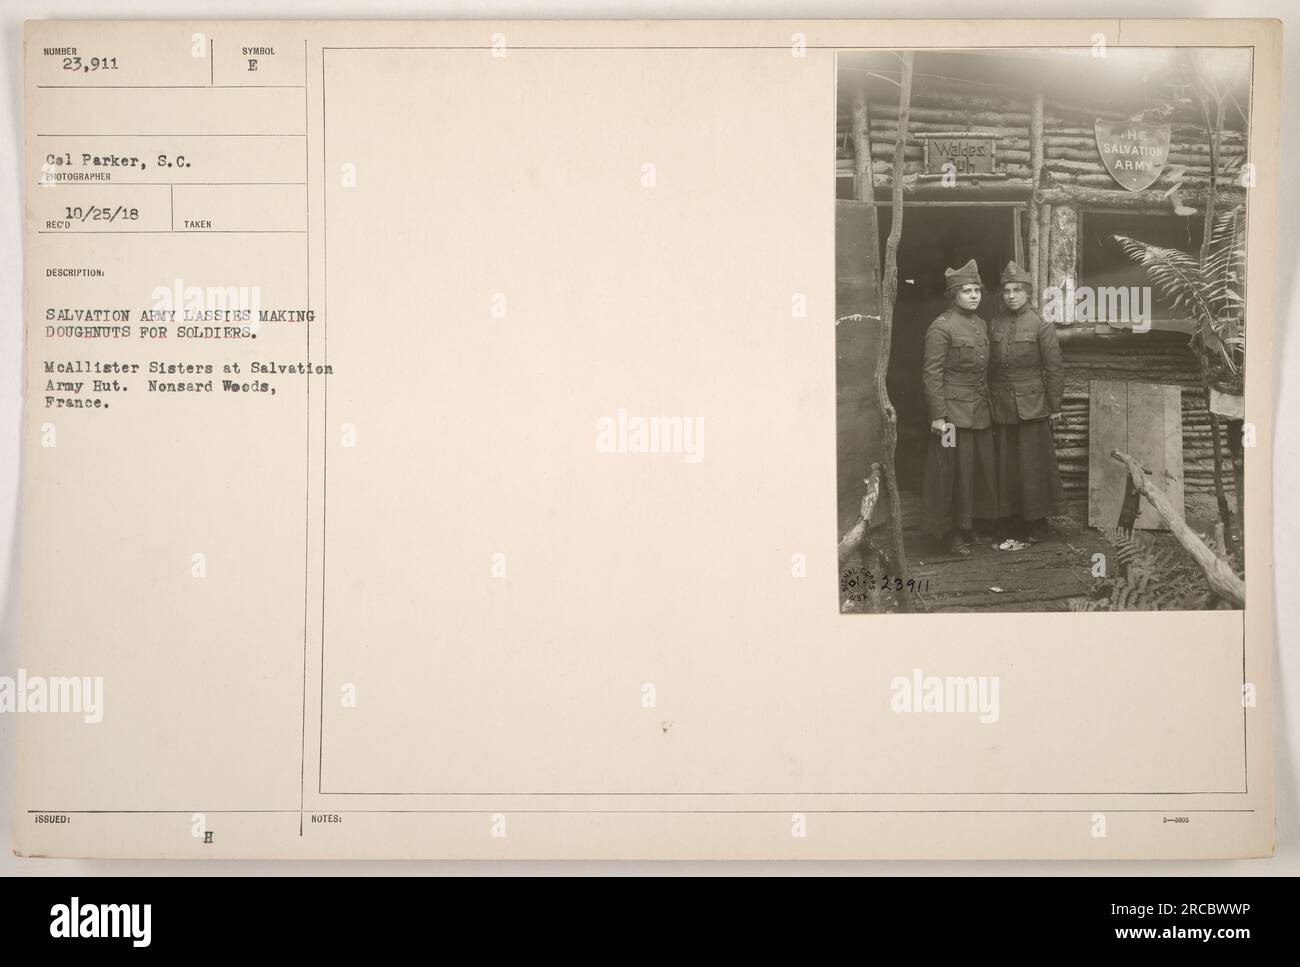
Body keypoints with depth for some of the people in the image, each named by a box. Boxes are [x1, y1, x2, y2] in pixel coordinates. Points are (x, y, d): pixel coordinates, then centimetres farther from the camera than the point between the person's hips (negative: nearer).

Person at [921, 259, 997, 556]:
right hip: (954, 410, -8)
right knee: (955, 470, -2)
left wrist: (989, 405, 17)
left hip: (980, 410, 8)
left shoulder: (982, 325, 12)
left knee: (980, 467, 11)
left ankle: (967, 525, 24)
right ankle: (950, 532, 8)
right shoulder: (941, 327, -11)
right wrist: (938, 416, -17)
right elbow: (932, 374, -14)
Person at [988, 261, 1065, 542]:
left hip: (1032, 407, -4)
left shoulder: (1041, 326, -3)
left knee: (1035, 463, -1)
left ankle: (1038, 522, 9)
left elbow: (1055, 368, -3)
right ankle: (1013, 521, 14)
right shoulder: (994, 326, 8)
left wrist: (1055, 408, -4)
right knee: (1007, 466, 5)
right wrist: (991, 403, 10)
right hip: (1002, 410, 4)